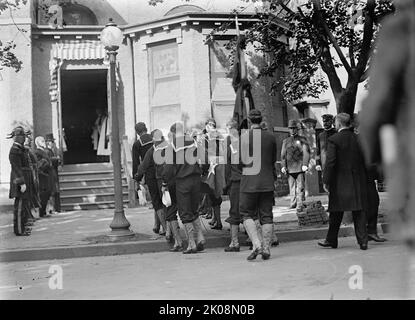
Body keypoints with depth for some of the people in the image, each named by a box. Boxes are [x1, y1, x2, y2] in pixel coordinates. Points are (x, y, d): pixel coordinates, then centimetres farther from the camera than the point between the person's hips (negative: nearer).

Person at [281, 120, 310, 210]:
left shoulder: (302, 139, 5)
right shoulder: (286, 141, 15)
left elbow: (306, 153, -2)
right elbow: (283, 154, 11)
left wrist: (305, 165, -13)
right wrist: (283, 166, 1)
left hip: (300, 167, -3)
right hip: (290, 168, 3)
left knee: (300, 186, -5)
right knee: (292, 186, 5)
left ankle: (300, 204, -5)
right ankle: (293, 202, 13)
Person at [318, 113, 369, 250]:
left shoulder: (334, 140, -10)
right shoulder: (358, 138, 4)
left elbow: (330, 162, -13)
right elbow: (365, 160, 7)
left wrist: (326, 181, -8)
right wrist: (364, 179, 15)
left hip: (340, 182, -3)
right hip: (358, 182, 3)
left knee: (336, 213, 8)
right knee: (359, 212, 7)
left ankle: (331, 240, 18)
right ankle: (363, 241, 5)